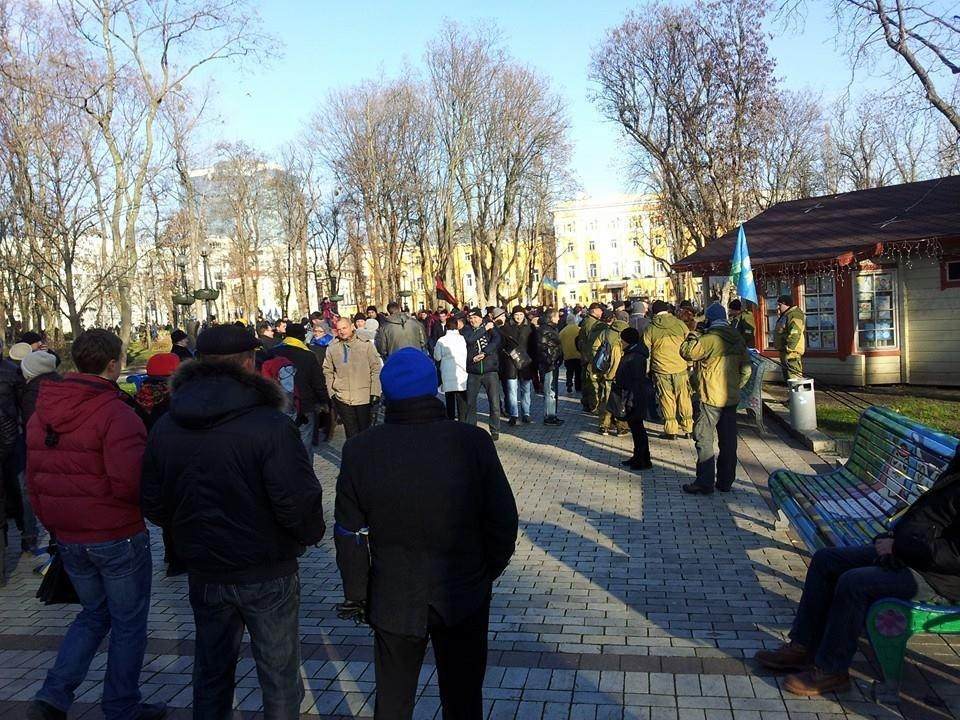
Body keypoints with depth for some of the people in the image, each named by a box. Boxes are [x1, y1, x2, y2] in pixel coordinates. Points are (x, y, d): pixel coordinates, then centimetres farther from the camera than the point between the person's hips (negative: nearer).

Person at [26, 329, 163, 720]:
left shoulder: (41, 413, 5)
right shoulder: (115, 413, -20)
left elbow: (34, 480, 11)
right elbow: (130, 483, -28)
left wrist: (55, 525, 20)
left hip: (68, 539, 7)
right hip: (118, 537, -7)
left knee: (93, 614, 25)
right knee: (128, 624, 12)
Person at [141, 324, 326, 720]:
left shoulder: (165, 427, -3)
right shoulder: (269, 424, -22)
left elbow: (154, 505, 3)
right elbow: (298, 500, -25)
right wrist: (311, 534, -5)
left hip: (204, 572, 5)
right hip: (267, 573, -5)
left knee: (212, 667, 23)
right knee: (279, 672, 13)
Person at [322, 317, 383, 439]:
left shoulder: (365, 344, -6)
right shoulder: (332, 347, 0)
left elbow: (376, 369, -5)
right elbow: (327, 371, 7)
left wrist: (375, 392, -9)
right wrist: (332, 392, 1)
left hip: (364, 396, -1)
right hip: (342, 398, 1)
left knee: (366, 430, 13)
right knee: (351, 432, 9)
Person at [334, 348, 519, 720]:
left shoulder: (359, 451, -14)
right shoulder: (473, 442, -17)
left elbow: (350, 536, -7)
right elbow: (503, 520, -11)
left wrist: (356, 593, 8)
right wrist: (488, 571, 7)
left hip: (393, 602, 1)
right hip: (464, 597, 0)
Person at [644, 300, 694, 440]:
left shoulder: (650, 329, -3)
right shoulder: (680, 324, 0)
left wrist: (647, 370, 13)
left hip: (661, 370, -1)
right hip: (681, 368, 1)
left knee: (667, 400, 6)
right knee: (684, 399, 10)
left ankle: (671, 430, 10)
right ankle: (687, 428, 17)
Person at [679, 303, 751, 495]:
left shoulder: (709, 339, -15)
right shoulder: (737, 339, 9)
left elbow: (686, 352, -15)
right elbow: (746, 369, 11)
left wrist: (691, 338, 3)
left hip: (712, 399, -7)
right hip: (732, 399, 7)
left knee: (704, 440, -1)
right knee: (728, 441, 11)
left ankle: (705, 483, -2)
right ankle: (725, 482, 19)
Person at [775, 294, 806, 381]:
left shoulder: (795, 315, -15)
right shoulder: (786, 315, 20)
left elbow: (794, 335, -24)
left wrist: (788, 348, -25)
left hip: (792, 353, -12)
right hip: (785, 352, 12)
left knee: (793, 378, -13)